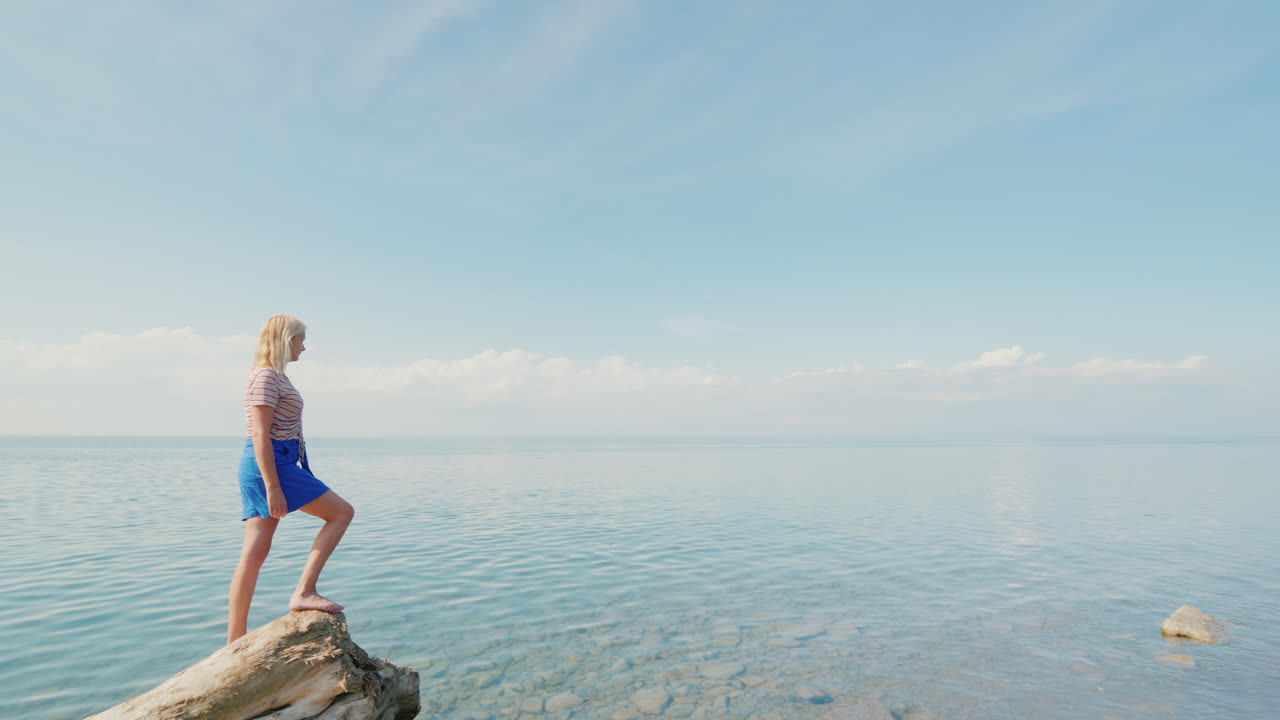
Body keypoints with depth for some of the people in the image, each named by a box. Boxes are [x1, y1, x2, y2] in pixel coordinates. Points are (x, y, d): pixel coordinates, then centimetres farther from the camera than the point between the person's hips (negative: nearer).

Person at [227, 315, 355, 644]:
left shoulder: (274, 375, 18)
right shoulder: (267, 376, -12)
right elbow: (260, 434, -19)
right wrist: (273, 487, -22)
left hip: (265, 464, 10)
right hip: (270, 464, -10)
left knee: (256, 552, 10)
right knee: (342, 512, -6)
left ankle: (235, 641, 15)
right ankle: (304, 591, -6)